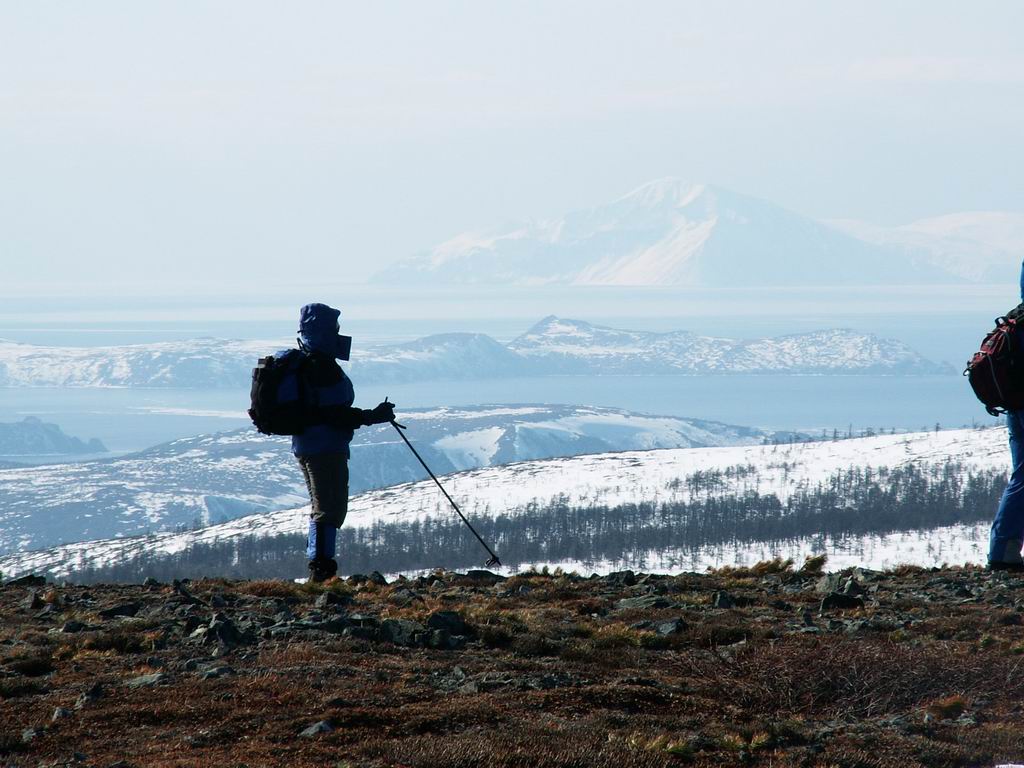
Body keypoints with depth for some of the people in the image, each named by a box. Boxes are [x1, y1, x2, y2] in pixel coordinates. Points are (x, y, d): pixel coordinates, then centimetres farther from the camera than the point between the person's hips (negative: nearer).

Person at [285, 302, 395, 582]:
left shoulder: (299, 363, 14)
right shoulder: (324, 368, -18)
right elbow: (334, 414, -23)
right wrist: (371, 417, -17)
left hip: (305, 445, 10)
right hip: (326, 447, -10)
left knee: (323, 507, 20)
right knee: (330, 508, -9)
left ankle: (318, 566, 23)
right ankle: (321, 568, -15)